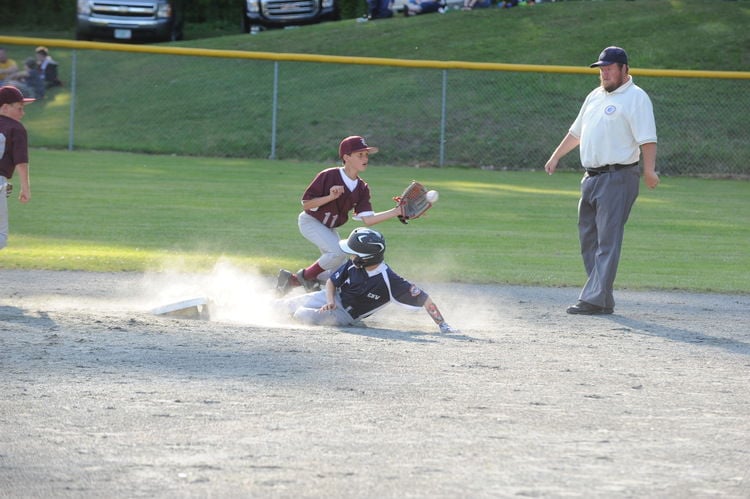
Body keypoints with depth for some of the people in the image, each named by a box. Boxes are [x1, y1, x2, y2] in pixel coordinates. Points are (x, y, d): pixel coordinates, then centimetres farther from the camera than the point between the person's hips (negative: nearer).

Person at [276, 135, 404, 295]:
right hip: (310, 222, -8)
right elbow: (306, 204, -20)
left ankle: (292, 279, 21)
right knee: (339, 252, -29)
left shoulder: (362, 189, -5)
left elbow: (368, 219, -13)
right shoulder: (328, 176, -22)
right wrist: (330, 197, -34)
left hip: (329, 228, 8)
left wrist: (397, 211, -21)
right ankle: (305, 276, -8)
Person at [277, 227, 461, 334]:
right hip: (333, 297, 4)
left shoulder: (390, 281, -33)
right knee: (291, 305, 6)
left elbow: (423, 299, -32)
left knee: (306, 316, -21)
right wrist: (330, 302, -19)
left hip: (347, 315, -4)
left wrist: (443, 325, -35)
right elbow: (331, 282, 2)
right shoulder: (353, 265, -15)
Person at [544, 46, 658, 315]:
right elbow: (576, 132, 29)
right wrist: (556, 157, 29)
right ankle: (603, 300, 12)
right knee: (588, 239, 8)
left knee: (608, 240, -10)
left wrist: (649, 170, -30)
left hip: (618, 178, -9)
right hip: (591, 178, 9)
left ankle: (595, 299, -14)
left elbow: (647, 138, -19)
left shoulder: (635, 98, -8)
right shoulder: (595, 96, 18)